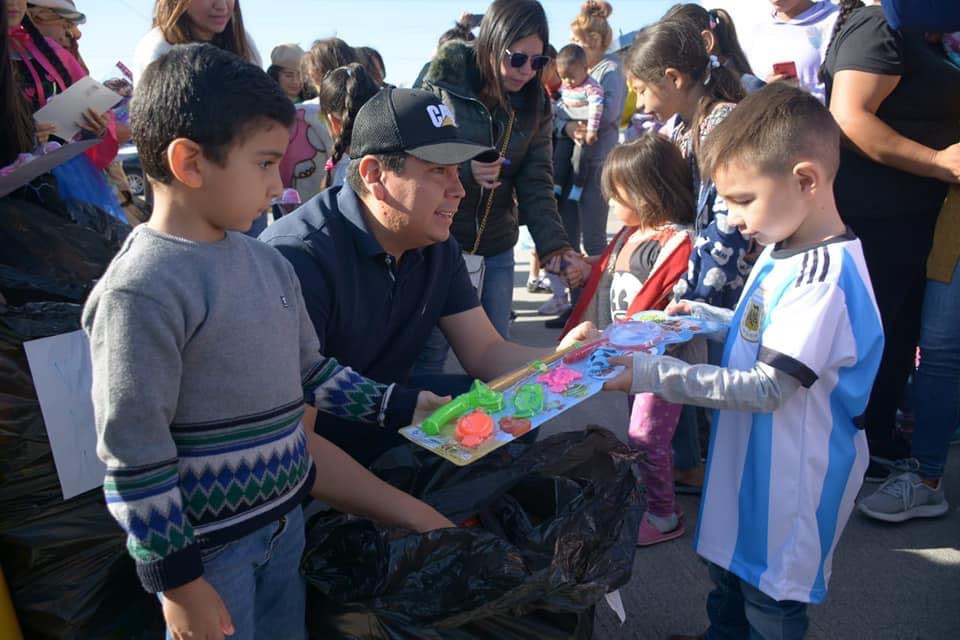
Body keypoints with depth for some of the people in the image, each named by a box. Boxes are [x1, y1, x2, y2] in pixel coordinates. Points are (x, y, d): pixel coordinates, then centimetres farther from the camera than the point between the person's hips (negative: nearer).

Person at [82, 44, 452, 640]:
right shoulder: (142, 290, -22)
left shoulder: (268, 263, 1)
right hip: (204, 543, -7)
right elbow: (134, 457, -20)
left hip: (286, 516, 7)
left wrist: (395, 404, 7)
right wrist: (178, 581, -15)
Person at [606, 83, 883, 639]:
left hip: (789, 482, -9)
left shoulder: (825, 277, -29)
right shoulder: (783, 251, 2)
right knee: (730, 577, 28)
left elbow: (767, 388, -29)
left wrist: (651, 374, -30)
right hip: (748, 459, 9)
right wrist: (703, 316, 3)